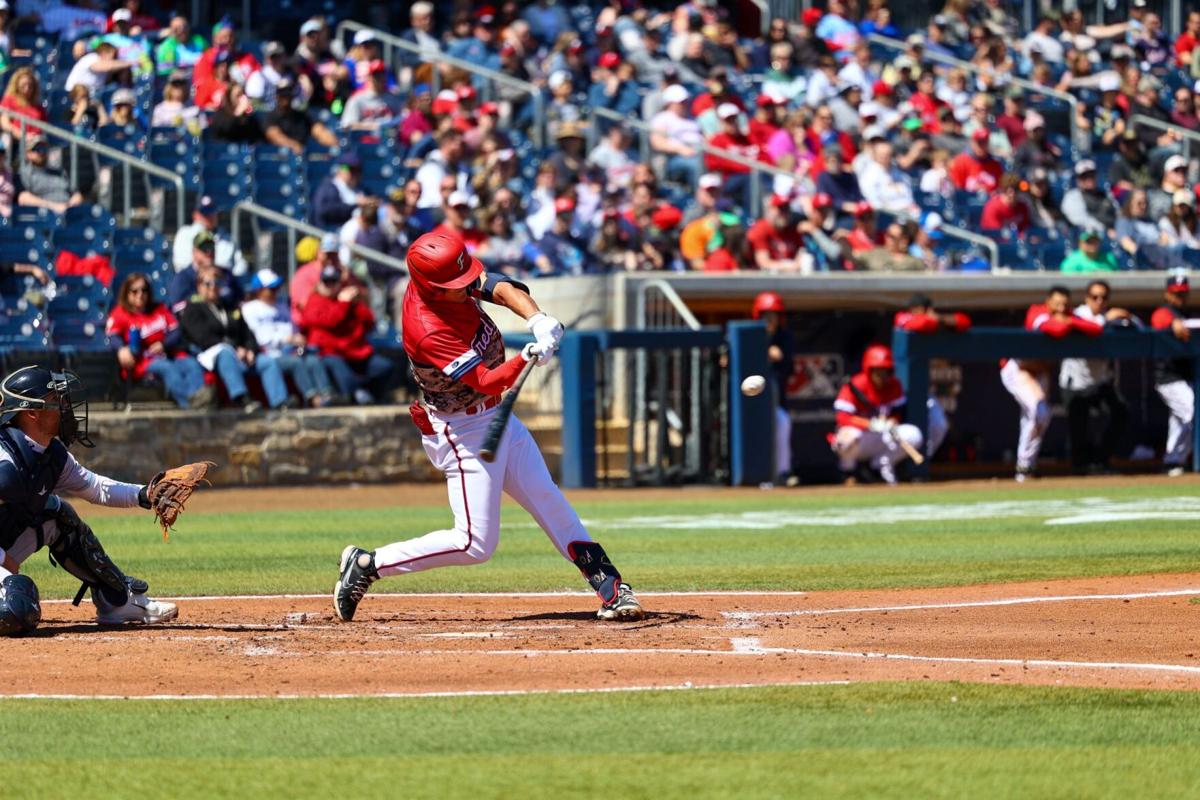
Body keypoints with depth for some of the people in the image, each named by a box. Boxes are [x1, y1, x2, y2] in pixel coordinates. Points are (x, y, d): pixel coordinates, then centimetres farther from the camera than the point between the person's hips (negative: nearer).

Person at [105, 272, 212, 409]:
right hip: (142, 362, -4)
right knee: (166, 368, -37)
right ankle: (188, 399, -64)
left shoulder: (160, 309, 22)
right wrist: (122, 349, -32)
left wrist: (163, 345, -13)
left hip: (169, 355, 4)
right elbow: (113, 336, -8)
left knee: (192, 364, -28)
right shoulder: (119, 314, 9)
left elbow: (176, 333, 10)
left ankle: (199, 395, -60)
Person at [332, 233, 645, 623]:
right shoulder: (428, 332, -32)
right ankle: (367, 565, 1)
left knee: (549, 501, 11)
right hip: (462, 430, -9)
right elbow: (487, 382, -30)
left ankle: (611, 590, 16)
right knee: (475, 543, -8)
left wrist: (537, 319, -32)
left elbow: (501, 289, -14)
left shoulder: (450, 279, -9)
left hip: (496, 416, 9)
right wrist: (529, 357, -44)